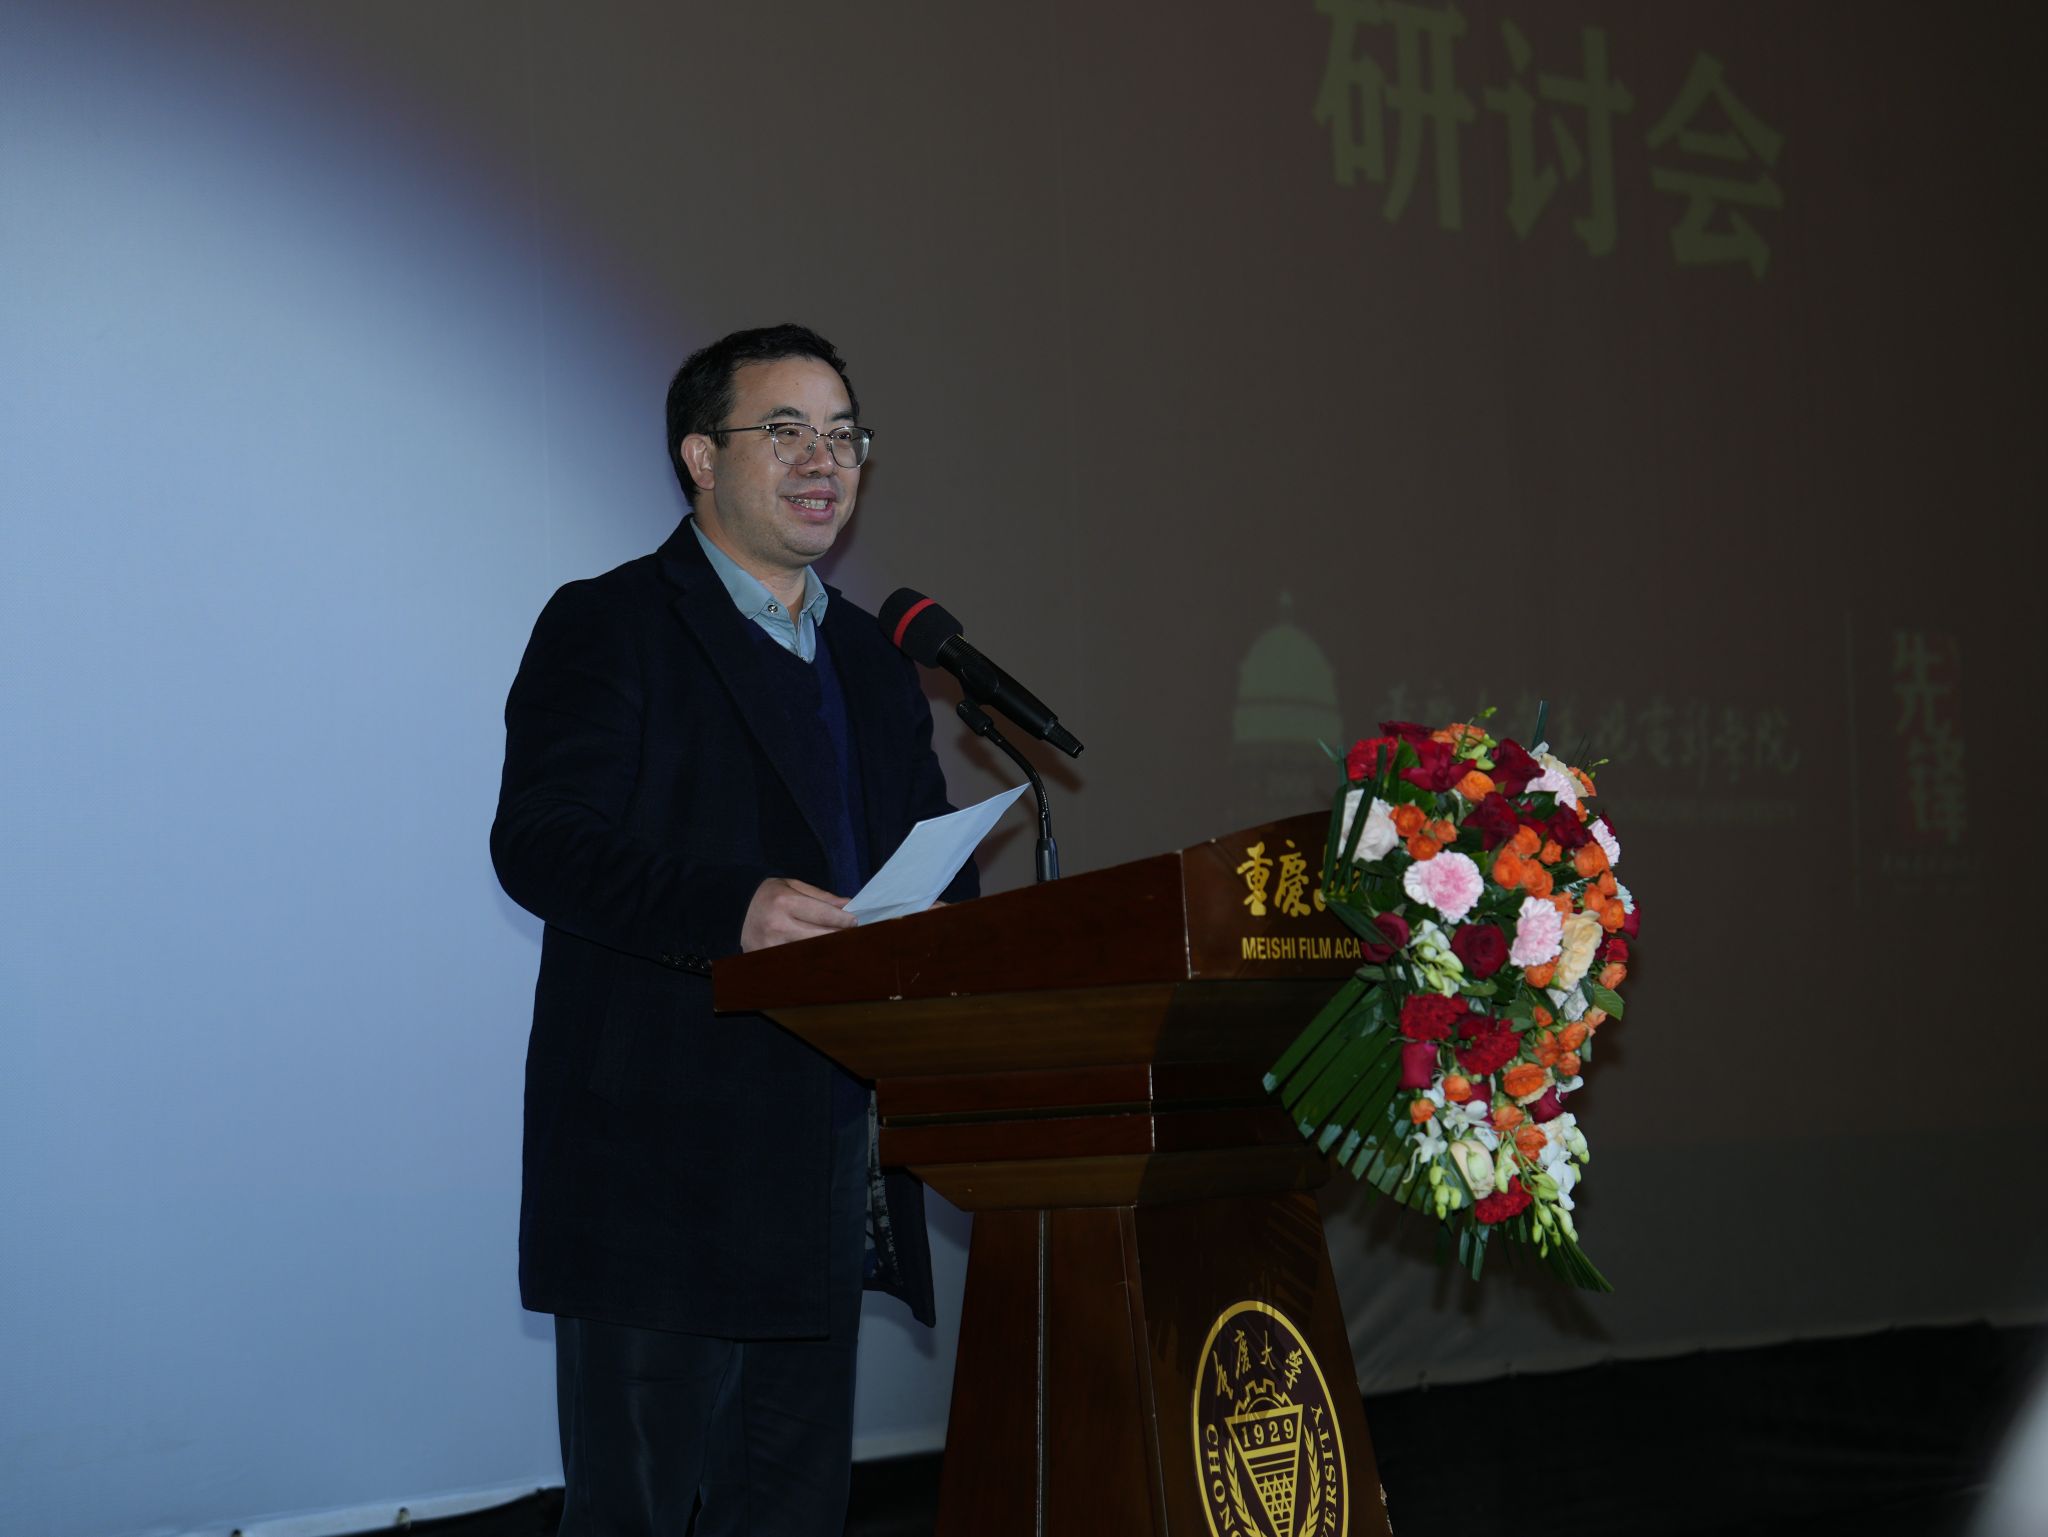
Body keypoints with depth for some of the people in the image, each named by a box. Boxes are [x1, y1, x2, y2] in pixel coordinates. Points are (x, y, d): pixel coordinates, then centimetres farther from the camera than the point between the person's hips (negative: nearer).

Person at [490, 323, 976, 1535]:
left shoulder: (872, 659, 20)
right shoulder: (609, 628, -3)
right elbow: (538, 842, -15)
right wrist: (731, 909, -29)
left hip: (835, 1158, 7)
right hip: (663, 1168, -7)